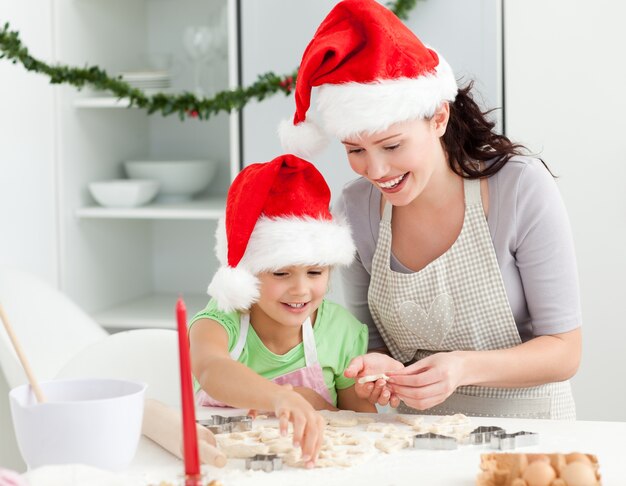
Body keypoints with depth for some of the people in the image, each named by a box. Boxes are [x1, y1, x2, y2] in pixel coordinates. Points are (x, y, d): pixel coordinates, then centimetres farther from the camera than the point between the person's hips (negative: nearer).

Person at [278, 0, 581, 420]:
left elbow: (564, 351, -9)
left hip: (526, 427, -2)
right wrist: (378, 367, -16)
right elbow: (370, 338, 7)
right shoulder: (354, 209, -4)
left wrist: (464, 368, -25)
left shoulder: (523, 189, -14)